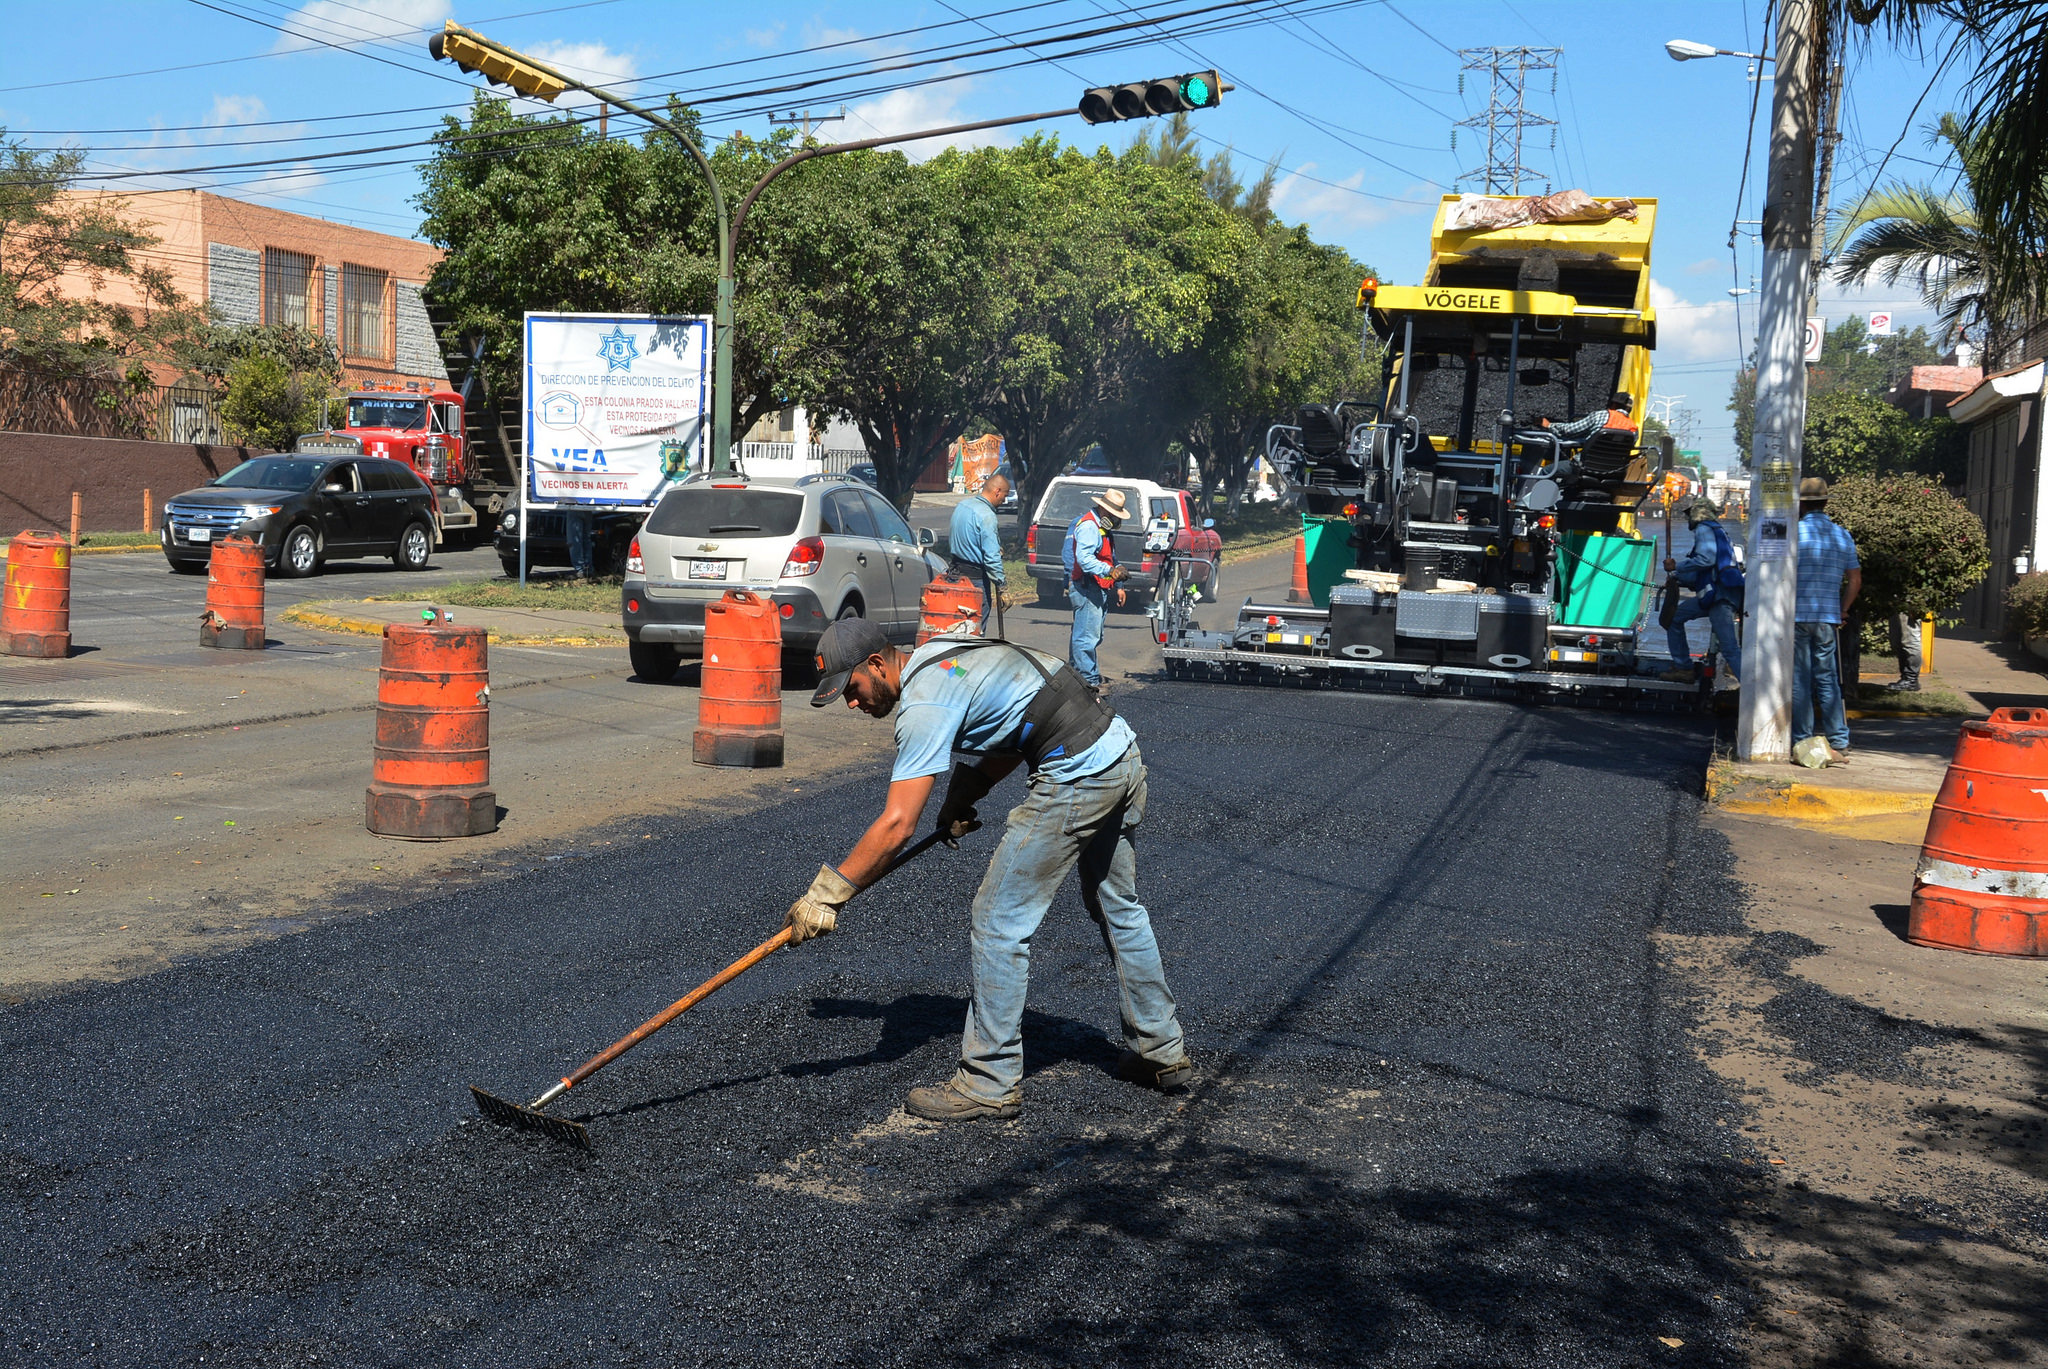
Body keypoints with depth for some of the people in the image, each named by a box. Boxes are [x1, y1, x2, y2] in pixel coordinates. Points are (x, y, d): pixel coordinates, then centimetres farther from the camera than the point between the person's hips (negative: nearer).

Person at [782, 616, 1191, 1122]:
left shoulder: (923, 704, -16)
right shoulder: (938, 653, 13)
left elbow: (896, 825, -21)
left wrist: (826, 894, -16)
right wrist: (961, 799, 10)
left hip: (1075, 777, -10)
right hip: (1123, 753, 10)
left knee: (999, 924, -2)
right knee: (1119, 909, 24)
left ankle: (990, 1084, 5)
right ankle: (1163, 1053, 37)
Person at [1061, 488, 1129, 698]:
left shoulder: (1102, 527, 22)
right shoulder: (1088, 525, -13)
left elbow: (1110, 559, 32)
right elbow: (1084, 558, -28)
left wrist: (1118, 586, 26)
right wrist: (1109, 571, -38)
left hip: (1099, 590, 11)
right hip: (1086, 588, -11)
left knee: (1093, 636, 14)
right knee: (1087, 636, -11)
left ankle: (1078, 674, 22)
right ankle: (1089, 681, -11)